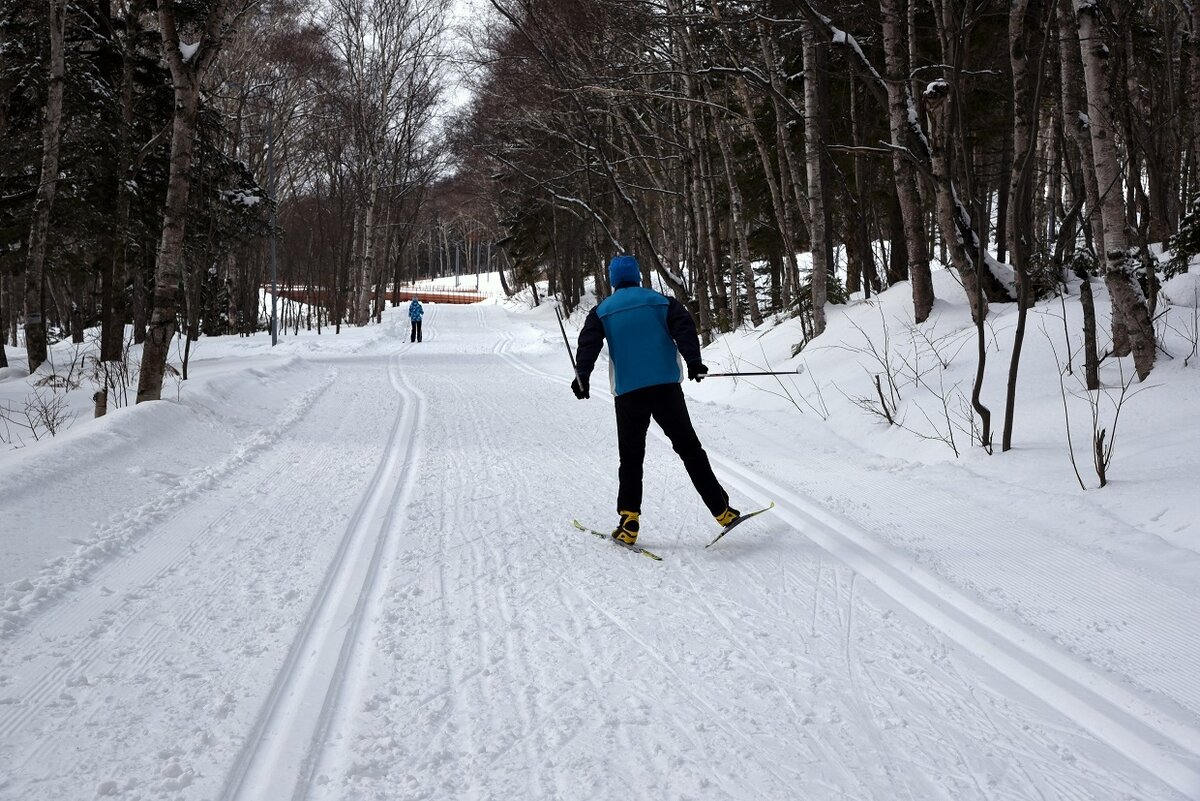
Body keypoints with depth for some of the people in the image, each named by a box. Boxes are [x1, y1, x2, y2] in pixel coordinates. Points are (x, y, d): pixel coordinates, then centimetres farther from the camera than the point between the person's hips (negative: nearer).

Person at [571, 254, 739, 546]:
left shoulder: (602, 312, 9)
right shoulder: (661, 301, 9)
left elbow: (589, 343, -4)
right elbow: (684, 328, -5)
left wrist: (582, 375, -13)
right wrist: (693, 360, -15)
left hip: (628, 393, 0)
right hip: (666, 387, 0)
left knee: (631, 458, 8)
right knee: (689, 448, 9)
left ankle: (629, 523, -1)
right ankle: (721, 509, 7)